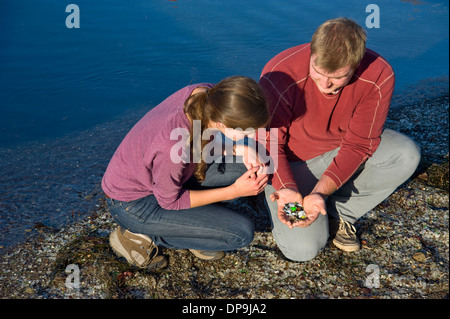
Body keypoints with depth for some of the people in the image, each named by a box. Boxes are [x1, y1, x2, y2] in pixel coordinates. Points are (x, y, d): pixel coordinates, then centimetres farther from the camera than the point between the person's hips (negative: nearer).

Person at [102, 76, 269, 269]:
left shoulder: (209, 95, -20)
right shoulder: (172, 145, -39)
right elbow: (169, 201, -20)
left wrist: (238, 151, -16)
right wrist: (234, 191, -19)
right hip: (134, 203, -7)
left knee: (245, 169, -7)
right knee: (242, 233, -10)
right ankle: (140, 236, -1)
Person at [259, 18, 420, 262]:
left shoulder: (379, 77, -24)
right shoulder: (279, 77, -30)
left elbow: (359, 144, -18)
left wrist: (321, 192, -29)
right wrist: (287, 188, -35)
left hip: (342, 153, 3)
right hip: (294, 160, -3)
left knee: (406, 155, -24)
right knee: (303, 249, -18)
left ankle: (339, 213, -6)